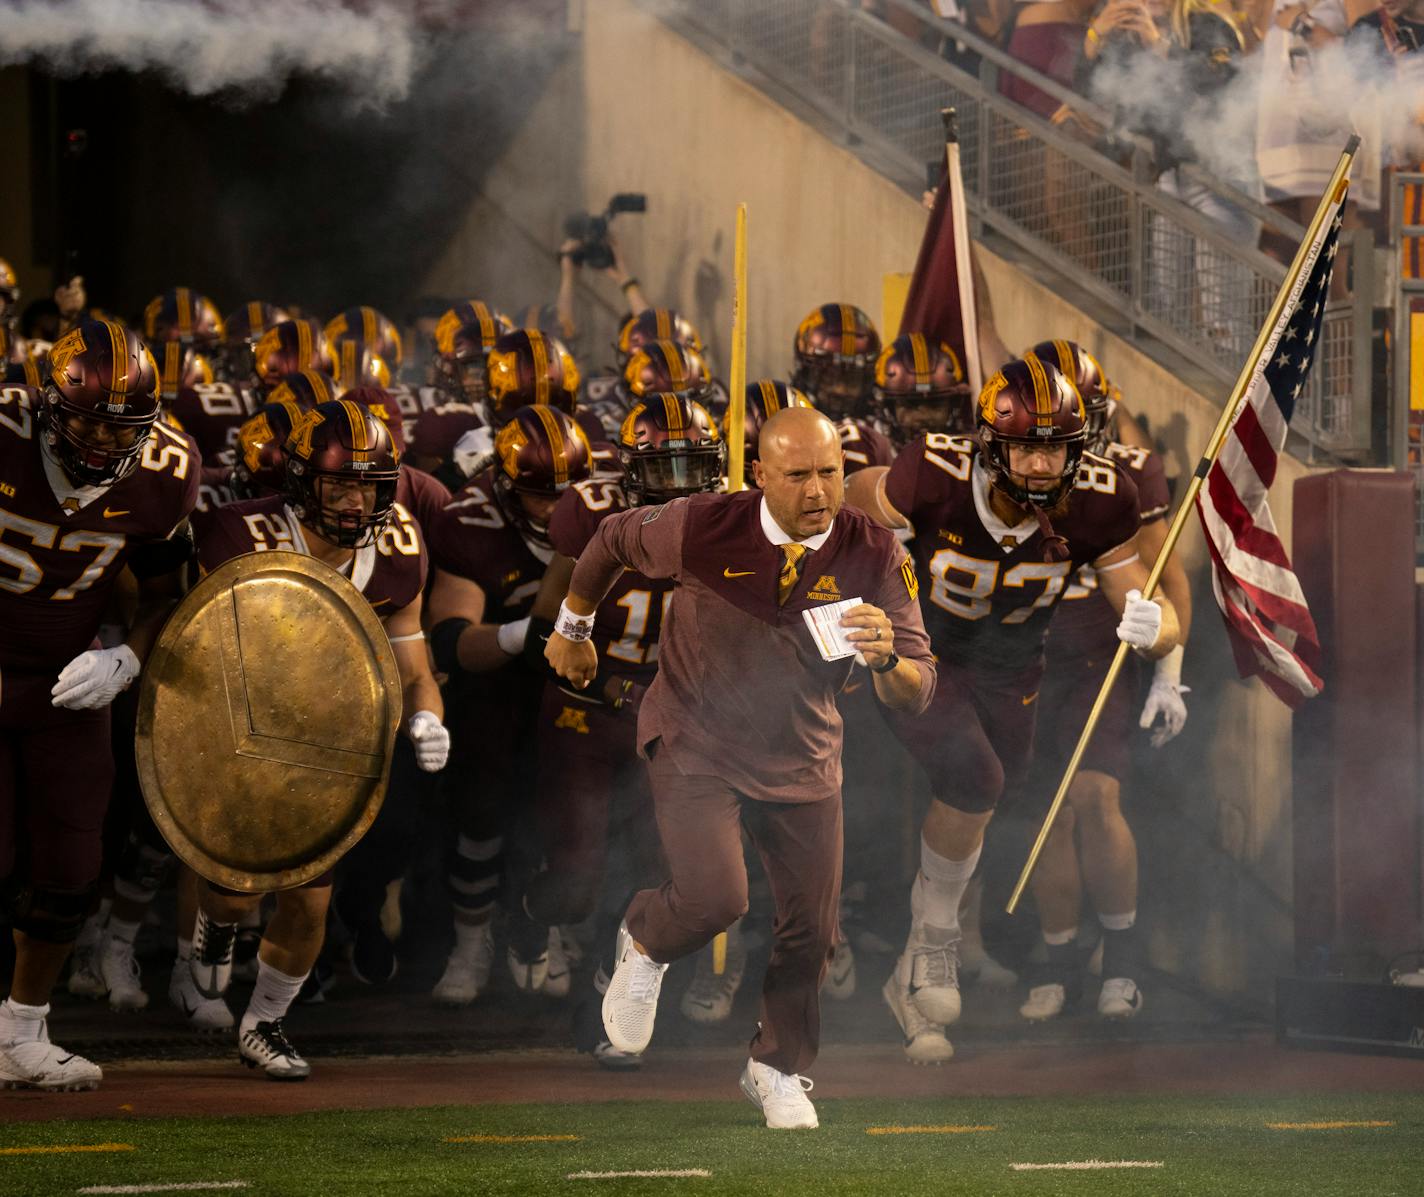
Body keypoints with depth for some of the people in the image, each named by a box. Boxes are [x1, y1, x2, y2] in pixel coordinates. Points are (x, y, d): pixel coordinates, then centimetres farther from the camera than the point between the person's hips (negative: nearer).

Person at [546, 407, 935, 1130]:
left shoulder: (875, 558, -16)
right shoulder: (700, 528, -21)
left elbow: (917, 693, -15)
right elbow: (612, 541, 1)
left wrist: (886, 657, -38)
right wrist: (573, 628, 17)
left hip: (801, 758, 3)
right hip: (694, 744, -3)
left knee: (812, 927, 4)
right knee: (713, 897, -21)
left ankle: (777, 1070, 32)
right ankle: (645, 942, 17)